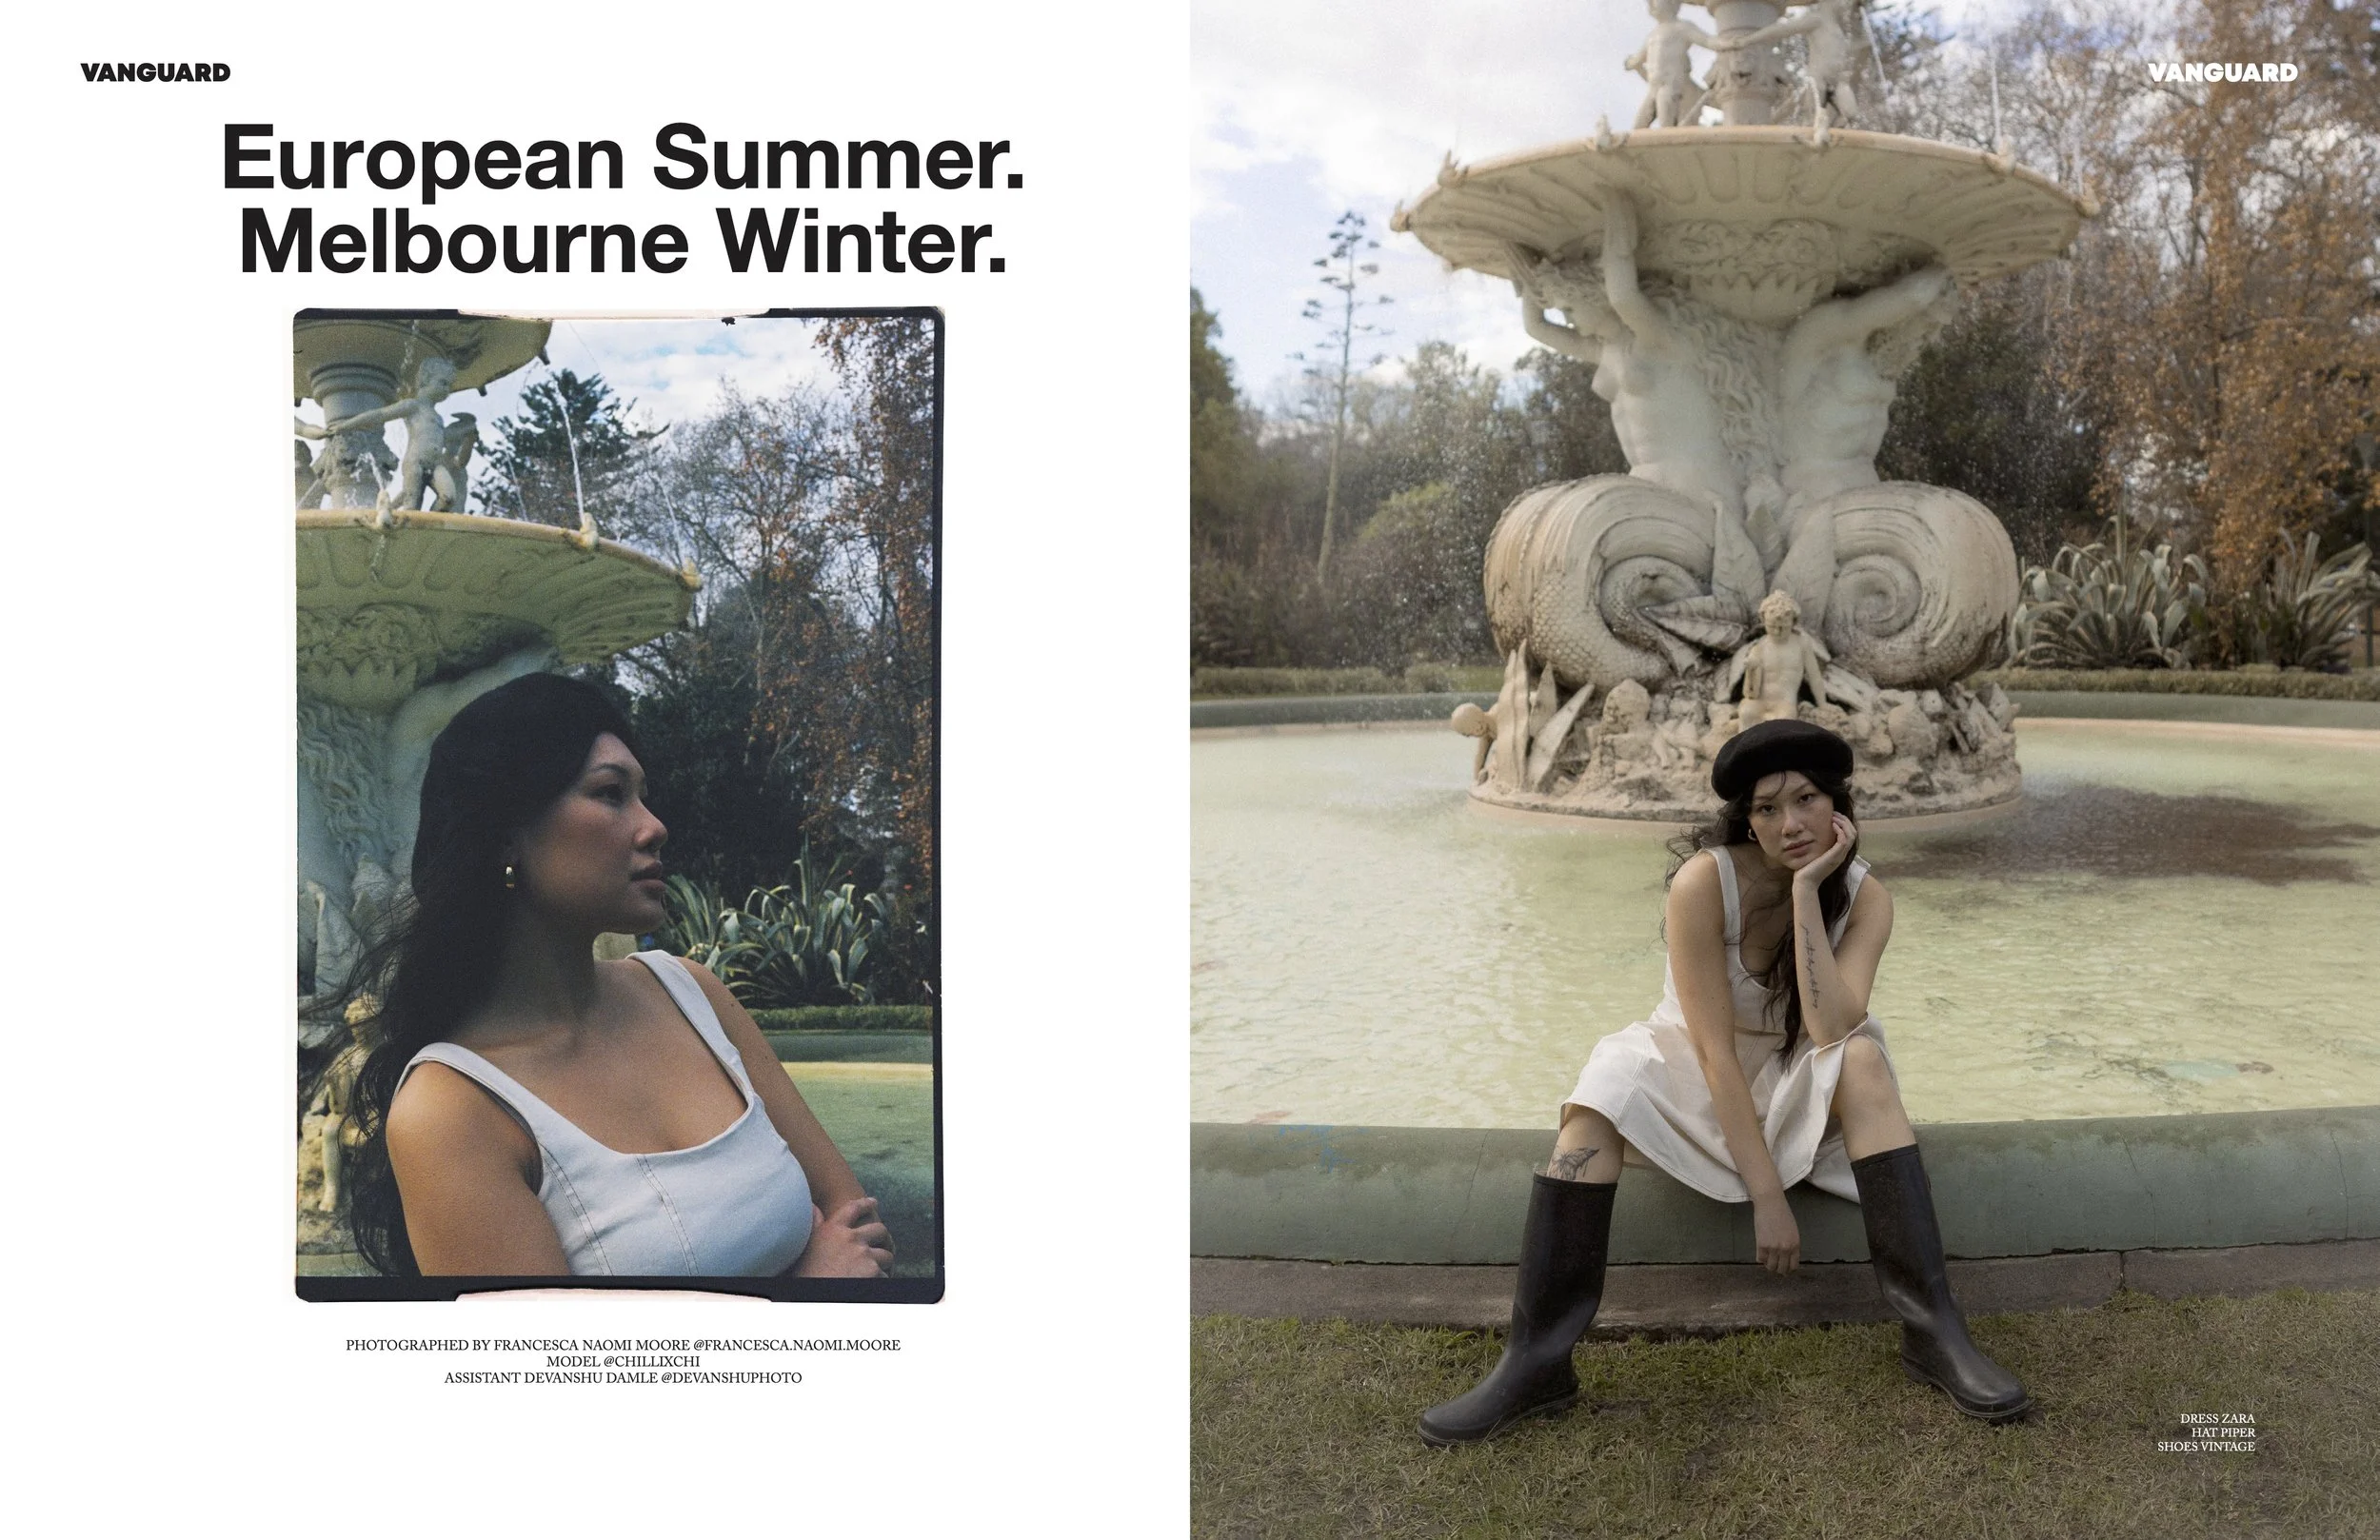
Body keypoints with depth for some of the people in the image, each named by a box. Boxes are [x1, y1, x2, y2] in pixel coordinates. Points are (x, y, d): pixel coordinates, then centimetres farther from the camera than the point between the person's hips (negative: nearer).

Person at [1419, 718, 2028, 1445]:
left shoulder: (1863, 896, -14)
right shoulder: (1706, 880, -24)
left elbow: (1833, 1030, -31)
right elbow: (1715, 1048, -25)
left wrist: (1807, 890, -32)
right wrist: (1766, 1196, -26)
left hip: (1798, 1087, 2)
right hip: (1699, 1078, -2)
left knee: (1861, 1058, -30)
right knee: (1609, 1080, -33)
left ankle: (1932, 1328, -29)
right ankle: (1536, 1359, -34)